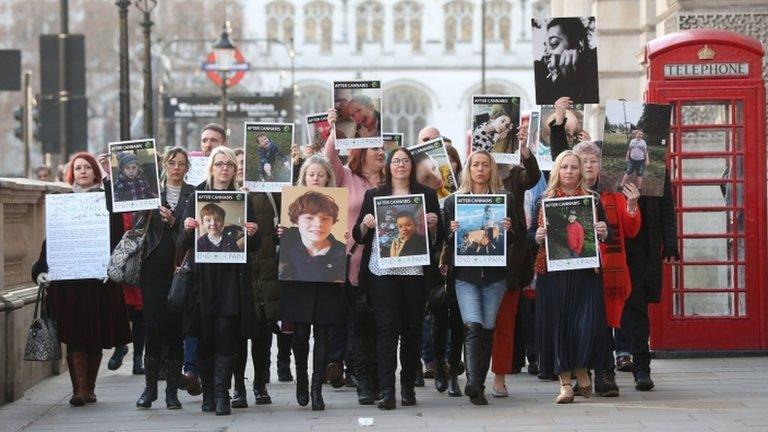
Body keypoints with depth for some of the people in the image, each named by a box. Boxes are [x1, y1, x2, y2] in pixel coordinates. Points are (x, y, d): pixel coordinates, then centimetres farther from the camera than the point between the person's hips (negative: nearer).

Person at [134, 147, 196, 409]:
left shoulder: (194, 194, 7)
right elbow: (139, 225, 5)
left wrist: (174, 221, -15)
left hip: (179, 267, -1)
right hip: (154, 267, 1)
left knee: (176, 327, -1)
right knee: (153, 326, -2)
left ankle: (172, 390, 5)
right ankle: (150, 387, 7)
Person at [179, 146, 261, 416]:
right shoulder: (196, 198, 8)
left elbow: (255, 247, 11)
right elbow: (183, 246, 5)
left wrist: (252, 233, -10)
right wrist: (187, 229, -15)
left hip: (232, 276, 0)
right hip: (204, 275, 0)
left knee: (225, 333, -10)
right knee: (205, 338, 0)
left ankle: (221, 394, -10)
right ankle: (208, 393, 9)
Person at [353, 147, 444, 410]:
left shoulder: (427, 195, 13)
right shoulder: (374, 196, 13)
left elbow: (437, 240, 12)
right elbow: (358, 236, 11)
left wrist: (433, 225, -8)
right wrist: (365, 224, -9)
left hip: (415, 271, 1)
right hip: (382, 271, -1)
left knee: (412, 329, 4)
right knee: (387, 327, -9)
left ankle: (408, 386, 15)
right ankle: (386, 390, -13)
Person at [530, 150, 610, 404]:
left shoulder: (592, 200, 10)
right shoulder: (545, 200, 8)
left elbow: (606, 234, 14)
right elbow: (531, 233, 9)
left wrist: (603, 233, -9)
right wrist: (538, 237, -13)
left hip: (585, 271, 0)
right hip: (553, 271, 0)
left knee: (588, 323, -10)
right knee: (557, 323, -1)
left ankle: (581, 371, 12)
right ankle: (565, 382, 6)